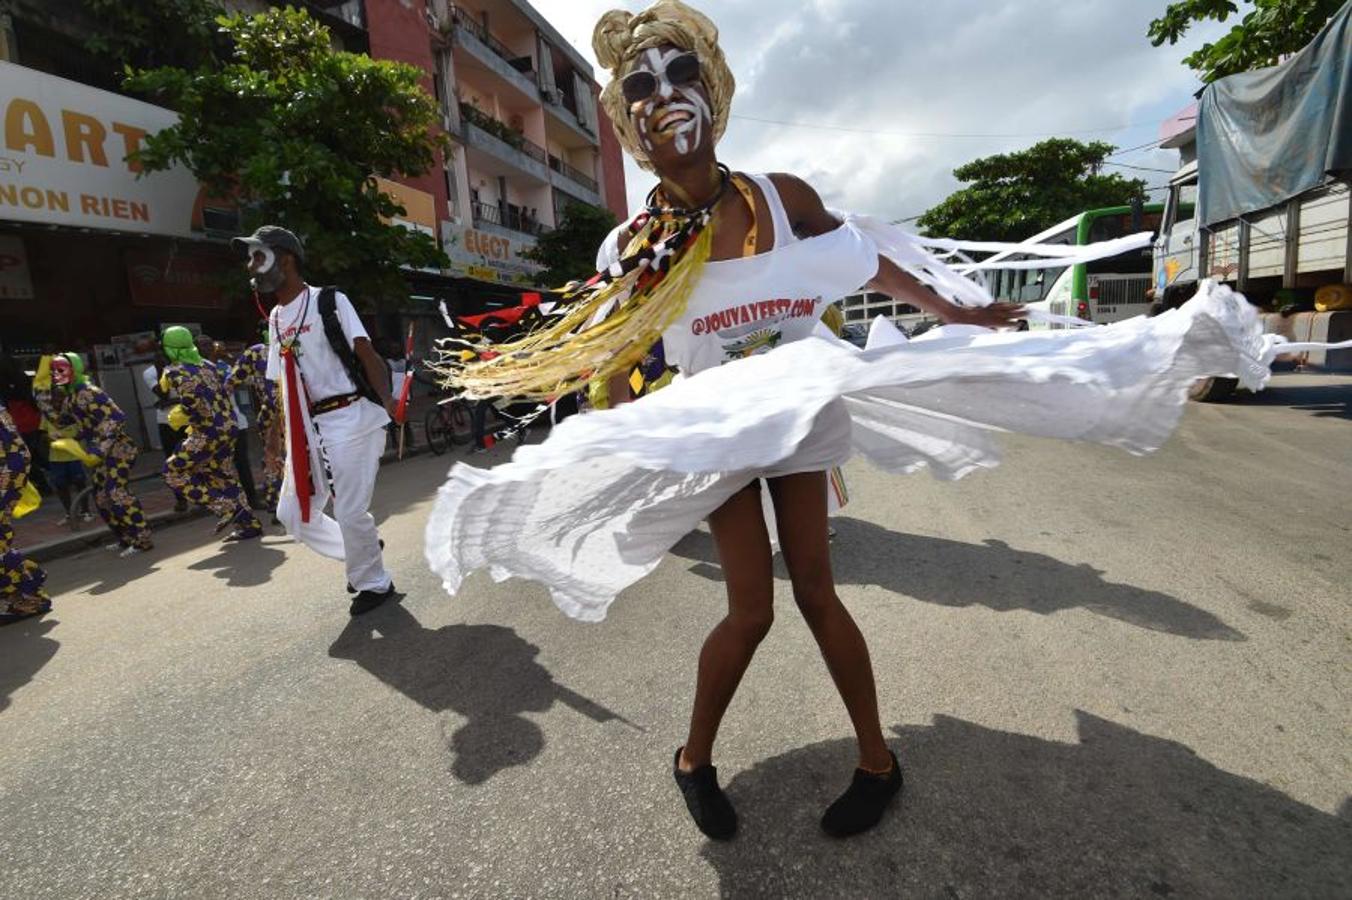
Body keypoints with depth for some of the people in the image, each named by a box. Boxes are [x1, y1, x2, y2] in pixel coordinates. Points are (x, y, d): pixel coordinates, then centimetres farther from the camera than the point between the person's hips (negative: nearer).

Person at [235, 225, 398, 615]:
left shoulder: (329, 301, -3)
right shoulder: (275, 319, 18)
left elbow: (367, 354, -14)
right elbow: (285, 389, 20)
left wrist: (386, 400, -31)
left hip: (353, 418, -8)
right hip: (310, 428, 8)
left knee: (350, 512, -5)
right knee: (293, 514, 9)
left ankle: (374, 583, 17)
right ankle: (361, 552, 31)